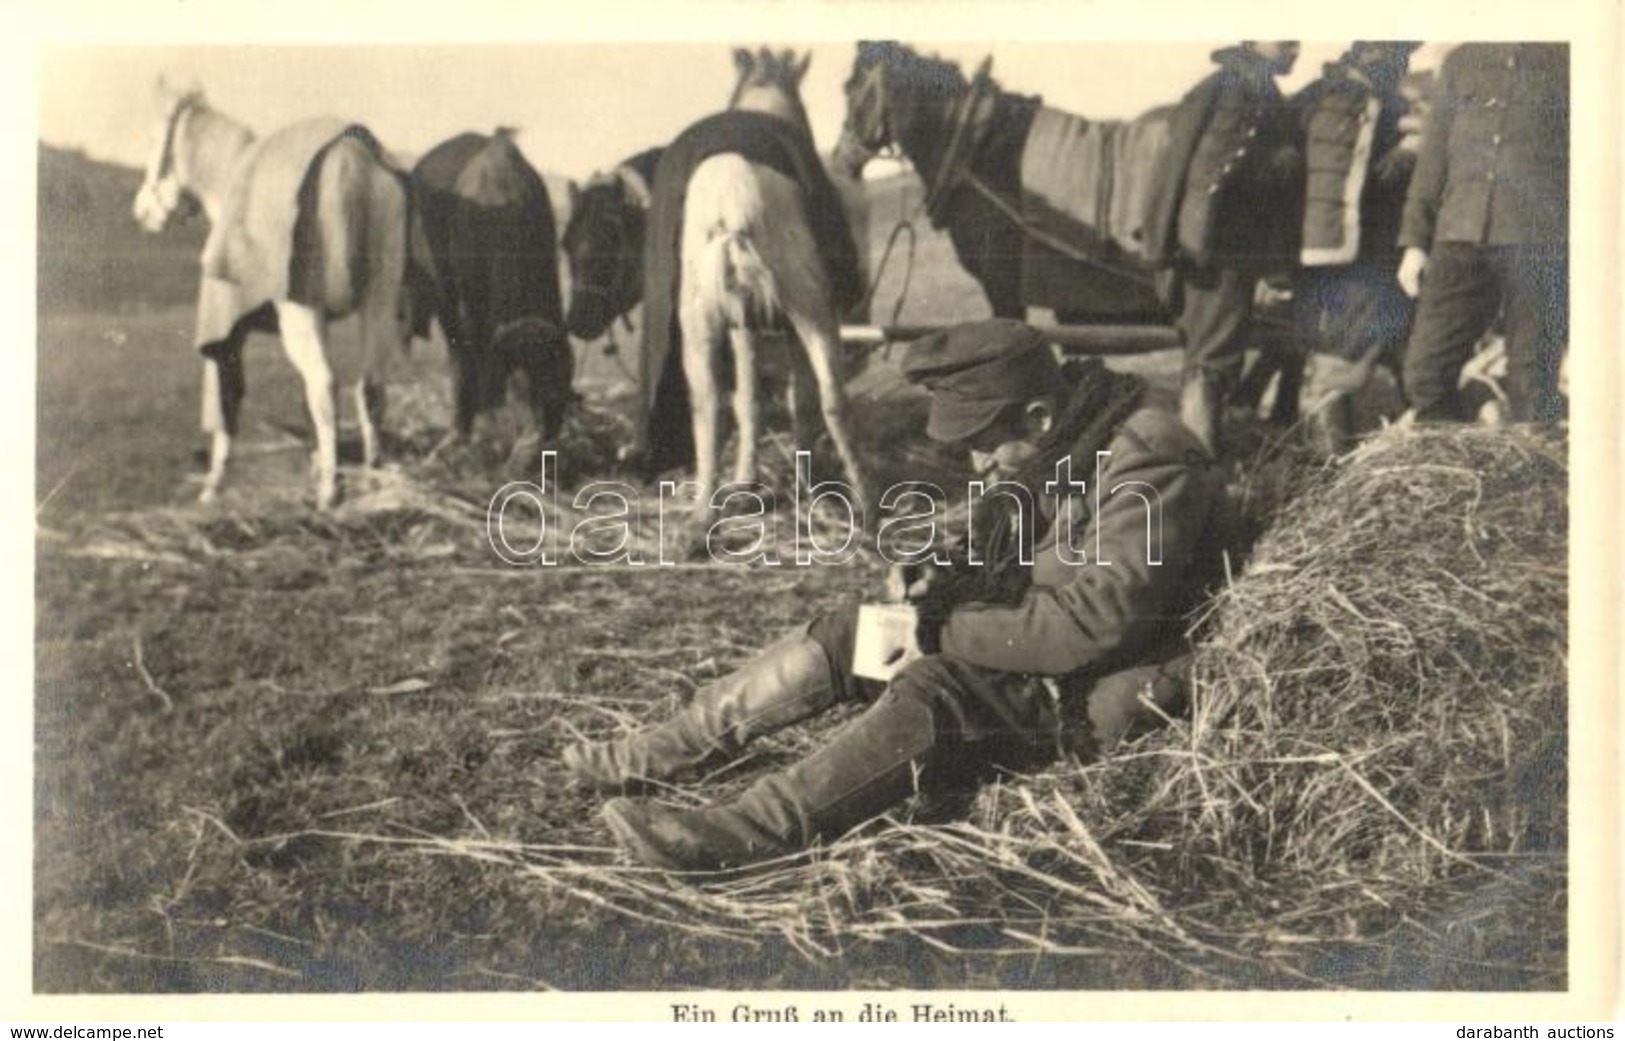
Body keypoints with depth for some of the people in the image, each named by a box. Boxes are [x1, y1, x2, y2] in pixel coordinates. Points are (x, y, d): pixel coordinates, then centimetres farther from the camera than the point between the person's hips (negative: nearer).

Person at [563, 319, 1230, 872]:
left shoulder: (1148, 469, -23)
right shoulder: (1049, 457, 5)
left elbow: (1089, 622, -29)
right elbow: (1007, 564, 17)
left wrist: (946, 629, -23)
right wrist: (941, 580, -5)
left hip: (1102, 697, -9)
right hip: (1039, 655, 9)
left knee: (933, 691, -34)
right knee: (845, 636, -1)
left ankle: (745, 834, -42)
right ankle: (651, 757, 2)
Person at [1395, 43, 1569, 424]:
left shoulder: (1565, 60, 7)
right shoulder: (1461, 61, 18)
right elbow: (1432, 155, 18)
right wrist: (1415, 240, 11)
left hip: (1539, 240, -3)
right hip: (1462, 237, 3)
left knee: (1531, 386, -2)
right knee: (1424, 372, -4)